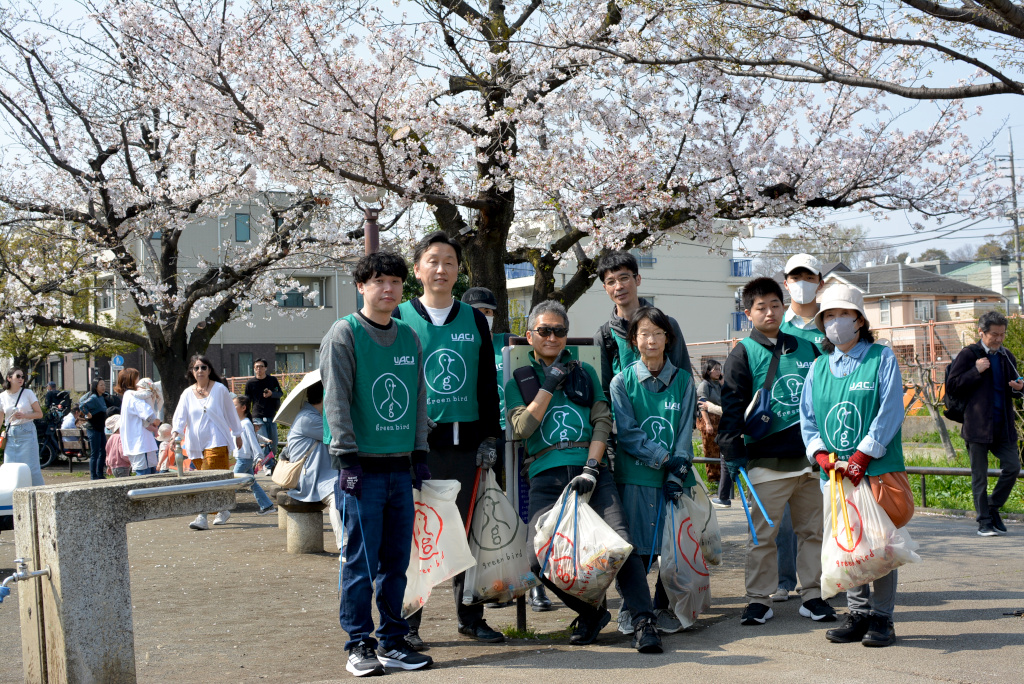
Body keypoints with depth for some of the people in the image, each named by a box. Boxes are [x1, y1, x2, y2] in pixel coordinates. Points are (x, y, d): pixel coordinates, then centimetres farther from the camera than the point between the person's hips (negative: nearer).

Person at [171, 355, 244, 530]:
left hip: (216, 441, -4)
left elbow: (231, 412, 10)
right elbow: (180, 415, -1)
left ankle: (203, 517, -20)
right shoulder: (187, 394, 7)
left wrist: (237, 434, 16)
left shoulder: (219, 389, 0)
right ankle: (223, 511, 26)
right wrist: (176, 432, -21)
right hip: (196, 444, 4)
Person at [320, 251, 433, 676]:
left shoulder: (410, 338, 13)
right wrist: (347, 458, -14)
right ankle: (359, 645, 9)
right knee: (360, 562, -2)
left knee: (396, 562, 9)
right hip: (362, 467, -5)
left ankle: (392, 641, 19)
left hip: (401, 468, 5)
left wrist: (420, 454, 12)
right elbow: (336, 400, -9)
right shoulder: (344, 334, -4)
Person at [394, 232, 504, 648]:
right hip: (417, 444, -3)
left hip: (467, 444, 3)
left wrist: (490, 437, 5)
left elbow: (488, 383, 13)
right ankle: (406, 623, 11)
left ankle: (470, 617, 22)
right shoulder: (400, 318, 2)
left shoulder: (474, 320, 12)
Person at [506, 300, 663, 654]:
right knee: (539, 556, -16)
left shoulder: (585, 372, 19)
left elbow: (602, 422, 8)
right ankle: (590, 612, 7)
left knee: (620, 539, -21)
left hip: (592, 469, 0)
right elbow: (522, 428, 0)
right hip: (546, 476, 0)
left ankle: (643, 622, -16)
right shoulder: (518, 382, 17)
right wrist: (549, 386, -1)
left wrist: (590, 468, -6)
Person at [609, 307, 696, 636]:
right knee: (637, 547, -2)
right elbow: (627, 432, -4)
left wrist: (678, 471, -8)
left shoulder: (682, 380, 9)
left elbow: (685, 430, 4)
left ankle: (663, 606, 19)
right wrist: (662, 458, -12)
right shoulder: (622, 381, 3)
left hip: (674, 477, 2)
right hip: (635, 476, -2)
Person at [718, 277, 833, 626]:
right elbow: (733, 405, -5)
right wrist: (732, 451, -12)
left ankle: (813, 595, 20)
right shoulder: (743, 354, -1)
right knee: (762, 534, 1)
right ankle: (759, 600, 10)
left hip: (810, 457, 4)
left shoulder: (806, 347, 13)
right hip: (767, 460, -4)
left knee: (813, 530, 10)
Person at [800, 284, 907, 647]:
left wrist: (861, 457, -15)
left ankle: (881, 618, 8)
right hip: (835, 472, 4)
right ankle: (858, 613, 17)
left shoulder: (882, 358, 0)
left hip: (877, 468, -4)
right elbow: (807, 417, 11)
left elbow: (890, 412, -9)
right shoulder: (819, 367, 13)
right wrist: (822, 455, -6)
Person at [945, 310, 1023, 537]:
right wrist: (976, 372, -15)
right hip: (978, 425, -4)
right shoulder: (969, 354, -2)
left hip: (1003, 426, 5)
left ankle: (993, 507, 17)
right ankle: (984, 521, 10)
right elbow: (951, 386, -7)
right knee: (979, 476, 2)